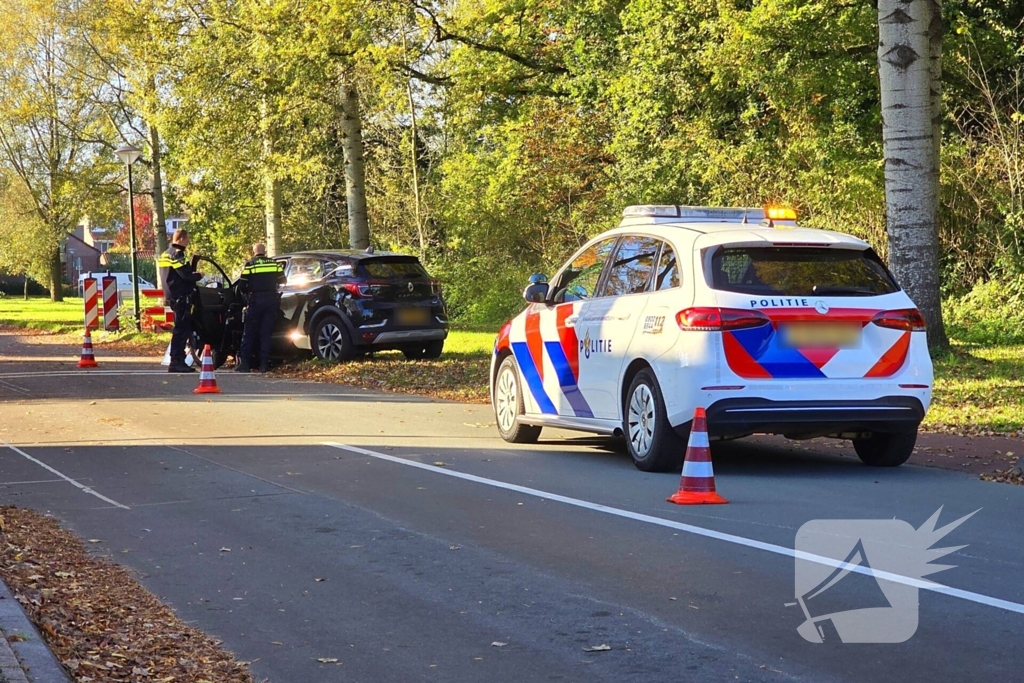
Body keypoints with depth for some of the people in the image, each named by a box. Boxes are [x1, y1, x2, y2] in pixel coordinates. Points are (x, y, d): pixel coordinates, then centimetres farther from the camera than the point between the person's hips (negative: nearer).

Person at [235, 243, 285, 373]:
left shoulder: (249, 264, -1)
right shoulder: (274, 263, 7)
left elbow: (241, 287, -2)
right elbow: (282, 280, 14)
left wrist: (248, 290, 19)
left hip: (256, 300, -2)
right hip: (272, 299, 2)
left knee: (249, 333, 5)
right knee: (266, 333, 7)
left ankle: (244, 363, -2)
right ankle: (264, 364, 2)